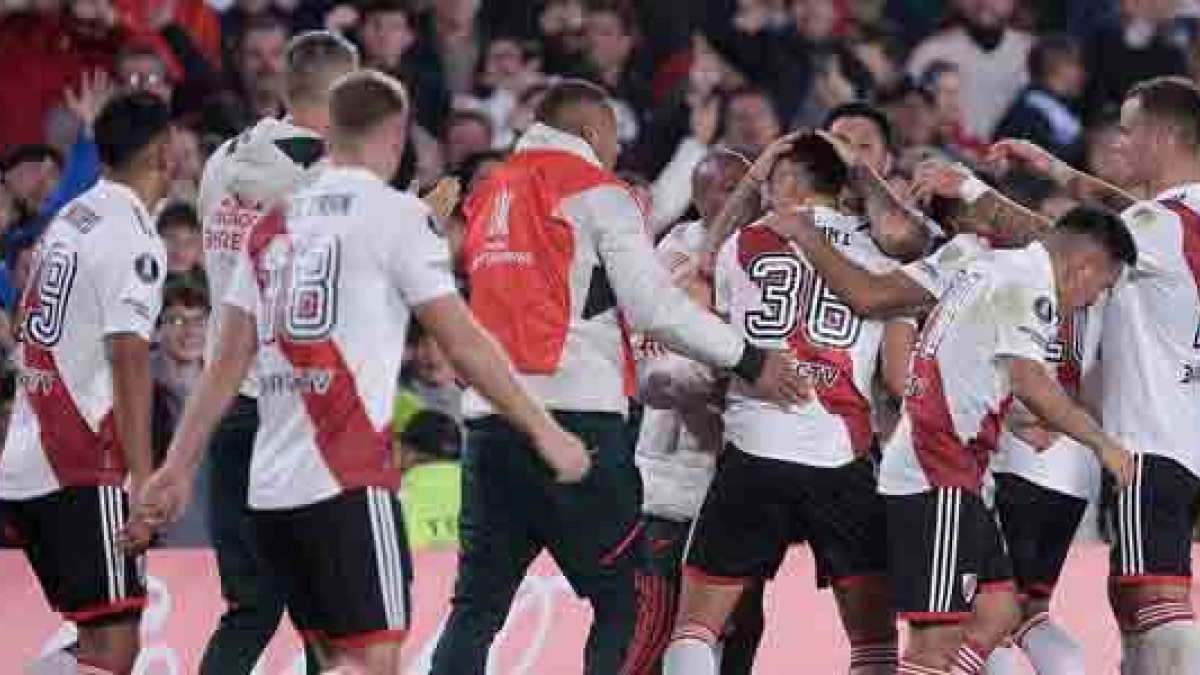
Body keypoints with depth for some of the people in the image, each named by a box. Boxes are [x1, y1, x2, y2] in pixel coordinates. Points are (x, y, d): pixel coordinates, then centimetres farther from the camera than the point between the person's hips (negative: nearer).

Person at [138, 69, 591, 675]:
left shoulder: (275, 223, 14)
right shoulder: (396, 214, -3)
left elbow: (228, 364, 12)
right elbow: (464, 343, -4)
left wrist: (178, 466, 14)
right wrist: (545, 432, 2)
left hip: (271, 488, 7)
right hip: (348, 482, -7)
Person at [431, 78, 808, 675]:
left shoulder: (489, 196, 20)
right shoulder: (599, 194, 1)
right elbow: (655, 307, -8)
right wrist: (750, 362, 0)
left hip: (489, 414, 6)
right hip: (574, 414, -6)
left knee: (477, 606, 7)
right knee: (623, 601, 2)